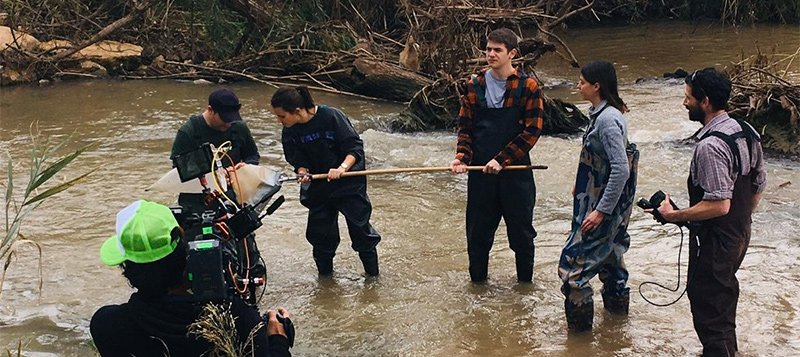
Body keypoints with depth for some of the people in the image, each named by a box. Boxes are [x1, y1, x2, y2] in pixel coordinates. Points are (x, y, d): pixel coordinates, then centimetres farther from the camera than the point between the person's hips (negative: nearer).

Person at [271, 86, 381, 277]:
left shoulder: (331, 116, -21)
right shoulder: (289, 133, -6)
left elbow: (355, 147, -19)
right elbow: (297, 160, 0)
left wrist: (341, 168, -32)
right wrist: (302, 171, -22)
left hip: (349, 182, -4)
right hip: (318, 187, 5)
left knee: (360, 228, 2)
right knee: (319, 233, 9)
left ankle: (373, 274, 20)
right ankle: (325, 275, 28)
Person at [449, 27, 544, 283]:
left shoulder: (527, 87, -5)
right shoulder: (475, 85, 5)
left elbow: (532, 130, -9)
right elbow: (465, 126, 8)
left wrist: (502, 159, -15)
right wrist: (462, 157, -10)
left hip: (516, 169, -3)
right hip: (480, 171, 3)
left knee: (521, 232, 9)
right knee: (477, 232, 9)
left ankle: (525, 281, 26)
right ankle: (478, 281, 26)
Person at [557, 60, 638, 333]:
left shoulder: (607, 120, -25)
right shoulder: (602, 113, 6)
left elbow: (621, 170, -28)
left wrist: (601, 211, -26)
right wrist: (581, 185, 26)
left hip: (604, 203, -10)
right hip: (600, 199, 10)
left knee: (572, 264, -6)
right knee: (608, 253, 26)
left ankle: (579, 324, 5)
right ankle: (617, 301, 43)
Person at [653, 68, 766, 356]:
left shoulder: (710, 146, -28)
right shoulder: (747, 132, 1)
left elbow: (719, 205, -30)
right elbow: (759, 186, 10)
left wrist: (674, 215, -20)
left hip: (714, 243, -10)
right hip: (740, 235, 10)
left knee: (709, 309, 3)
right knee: (724, 297, 26)